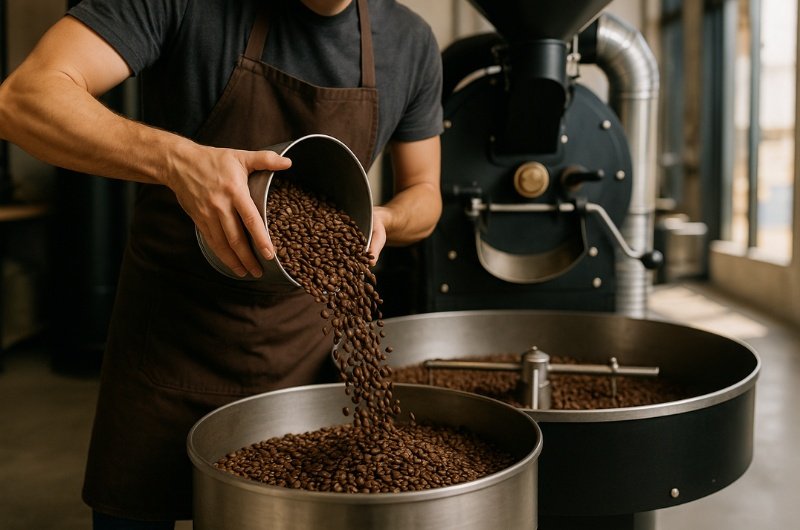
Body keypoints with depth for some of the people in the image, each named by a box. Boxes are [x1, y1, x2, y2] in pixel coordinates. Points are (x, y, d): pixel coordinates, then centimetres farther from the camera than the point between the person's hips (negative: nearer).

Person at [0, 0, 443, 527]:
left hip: (306, 342, 3)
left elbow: (424, 194, 9)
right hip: (169, 336, -2)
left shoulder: (412, 42, -3)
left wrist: (382, 220, -15)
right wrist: (177, 159, -38)